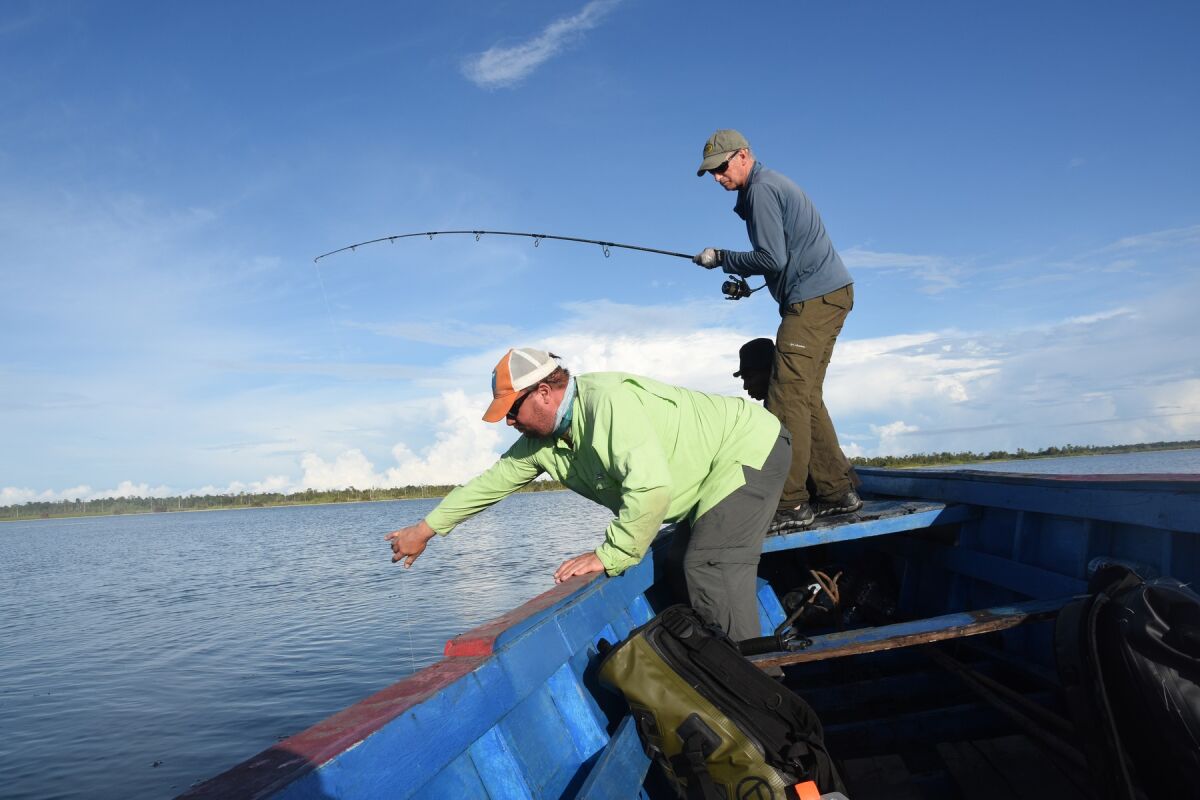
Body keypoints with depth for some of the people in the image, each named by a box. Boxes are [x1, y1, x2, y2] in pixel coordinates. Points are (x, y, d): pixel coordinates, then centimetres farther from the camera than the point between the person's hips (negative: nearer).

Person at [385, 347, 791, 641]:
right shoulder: (542, 439, -2)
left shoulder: (608, 400, -32)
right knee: (681, 564, 12)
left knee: (712, 568, -20)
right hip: (711, 478, 9)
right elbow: (494, 479, 8)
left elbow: (651, 486, -41)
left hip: (748, 446, -9)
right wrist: (425, 529, 12)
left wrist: (609, 555, -30)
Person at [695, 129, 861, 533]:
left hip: (813, 299, -11)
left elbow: (773, 258, -17)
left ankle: (790, 505, -12)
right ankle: (836, 492, 14)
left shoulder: (761, 189, -10)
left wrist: (721, 258, -5)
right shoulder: (775, 184, 22)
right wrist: (743, 279, 19)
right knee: (806, 397, 11)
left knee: (787, 398, -13)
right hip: (831, 293, 11)